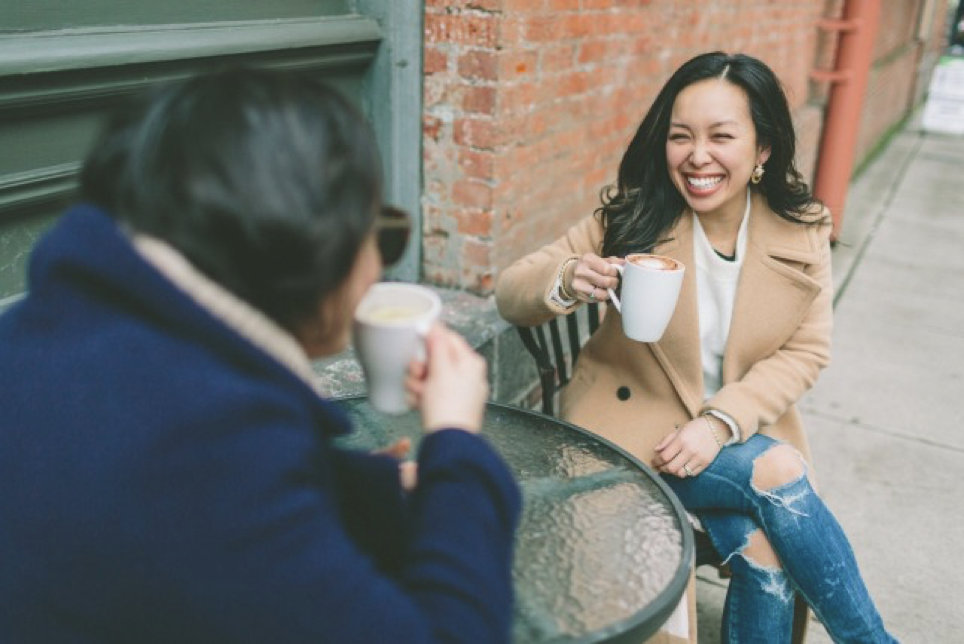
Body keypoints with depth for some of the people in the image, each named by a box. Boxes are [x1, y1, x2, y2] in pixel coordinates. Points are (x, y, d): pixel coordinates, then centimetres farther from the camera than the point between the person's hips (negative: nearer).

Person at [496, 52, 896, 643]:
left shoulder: (803, 230, -4)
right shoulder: (632, 217, -11)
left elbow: (806, 351, -3)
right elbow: (511, 293, -13)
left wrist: (721, 421, -18)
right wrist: (568, 282, -37)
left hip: (747, 430, 2)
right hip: (638, 424, -2)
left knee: (765, 553, -24)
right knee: (781, 476, -24)